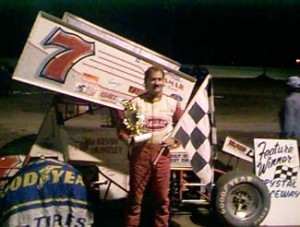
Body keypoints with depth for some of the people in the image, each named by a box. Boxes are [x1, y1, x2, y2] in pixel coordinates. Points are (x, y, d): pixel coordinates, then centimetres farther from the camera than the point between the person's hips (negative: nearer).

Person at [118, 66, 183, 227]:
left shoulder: (172, 103, 9)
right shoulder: (135, 102, 2)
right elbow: (122, 128, 3)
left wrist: (175, 140, -1)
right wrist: (130, 140, -15)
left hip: (162, 154, 2)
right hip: (140, 153, -2)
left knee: (162, 198, 7)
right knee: (135, 197, 4)